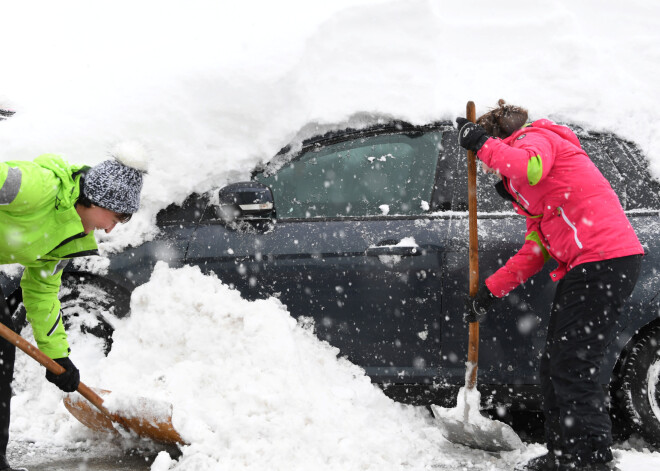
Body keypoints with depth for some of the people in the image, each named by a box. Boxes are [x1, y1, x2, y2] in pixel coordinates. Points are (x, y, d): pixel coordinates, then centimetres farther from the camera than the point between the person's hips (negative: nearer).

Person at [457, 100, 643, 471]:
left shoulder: (534, 138, 0)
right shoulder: (528, 191, 30)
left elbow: (530, 168, -27)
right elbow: (535, 251, 24)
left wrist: (482, 144, -14)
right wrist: (491, 291, 18)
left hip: (605, 259, -11)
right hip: (583, 267, 11)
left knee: (572, 369, -13)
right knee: (556, 366, 14)